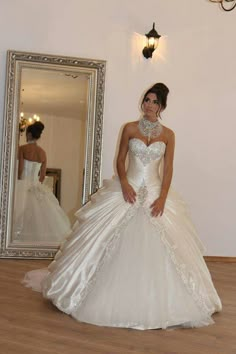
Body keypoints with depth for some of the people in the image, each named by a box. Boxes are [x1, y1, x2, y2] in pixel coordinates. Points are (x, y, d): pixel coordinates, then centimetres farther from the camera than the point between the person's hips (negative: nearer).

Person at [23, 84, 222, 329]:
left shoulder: (168, 135, 3)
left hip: (155, 193, 1)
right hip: (127, 190, 0)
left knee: (158, 250, 0)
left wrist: (162, 198, -10)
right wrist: (124, 184, -13)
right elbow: (120, 159, 4)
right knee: (113, 244, 1)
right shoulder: (130, 128, 2)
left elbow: (168, 169, 1)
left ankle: (155, 303, 16)